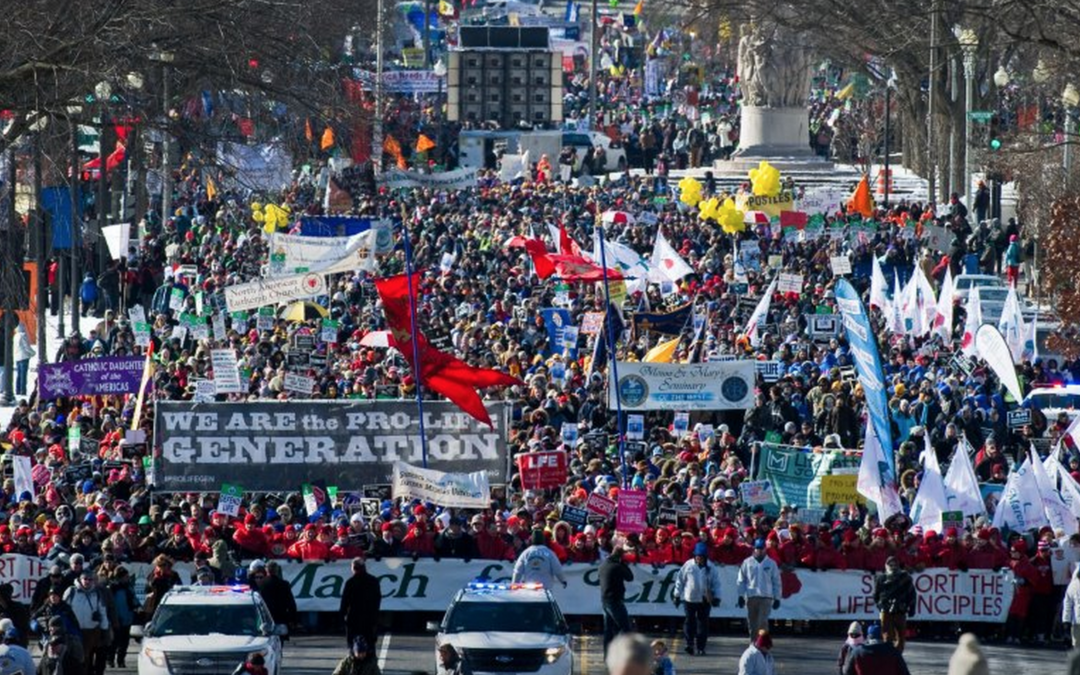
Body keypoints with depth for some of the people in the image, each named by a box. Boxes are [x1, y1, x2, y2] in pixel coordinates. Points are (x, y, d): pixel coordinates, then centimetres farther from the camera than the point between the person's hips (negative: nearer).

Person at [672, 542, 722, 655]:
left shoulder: (711, 568, 0)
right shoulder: (688, 565, -1)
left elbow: (716, 583, 5)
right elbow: (680, 581, 4)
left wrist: (716, 598, 0)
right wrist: (677, 595, 3)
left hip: (705, 600, 0)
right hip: (690, 599, 0)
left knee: (703, 623, 1)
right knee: (690, 622, 2)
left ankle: (700, 647, 6)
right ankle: (690, 644, 8)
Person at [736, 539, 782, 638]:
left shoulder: (771, 564, 6)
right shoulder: (747, 563, 6)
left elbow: (777, 582, 8)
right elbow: (741, 581, 8)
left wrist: (777, 599, 4)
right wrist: (741, 595, 1)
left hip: (766, 597, -2)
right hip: (751, 597, 2)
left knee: (763, 622, -13)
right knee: (752, 623, 6)